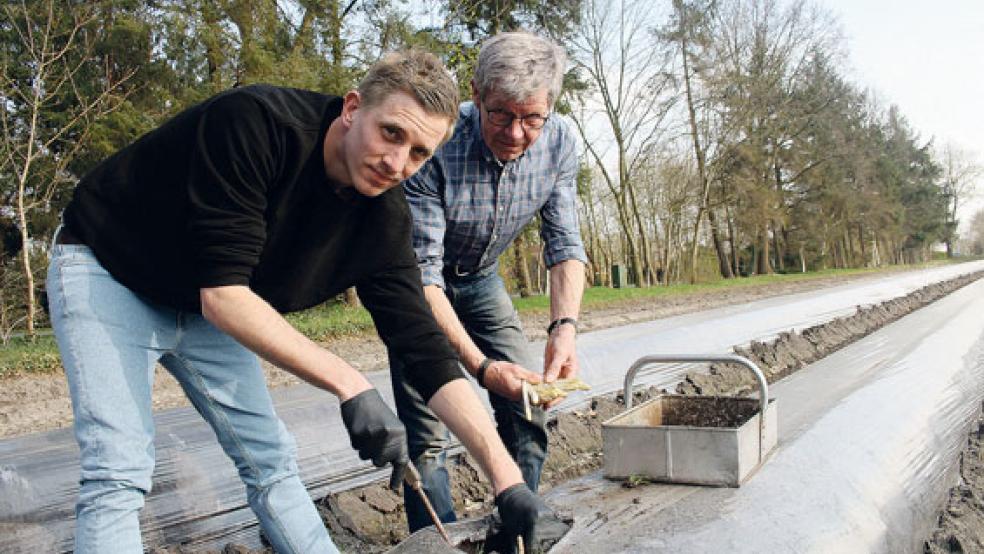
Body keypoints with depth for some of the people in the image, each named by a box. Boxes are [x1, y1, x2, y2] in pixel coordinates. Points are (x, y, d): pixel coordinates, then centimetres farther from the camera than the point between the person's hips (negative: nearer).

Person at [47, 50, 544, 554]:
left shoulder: (384, 220, -16)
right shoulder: (255, 122, -34)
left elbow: (425, 349, -16)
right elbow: (223, 293, -37)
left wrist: (506, 477, -22)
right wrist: (350, 386, -41)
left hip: (204, 311, 5)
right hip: (107, 272, -5)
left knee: (269, 460, 5)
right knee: (119, 472, -14)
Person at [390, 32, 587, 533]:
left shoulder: (559, 143, -18)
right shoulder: (433, 146, -33)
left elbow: (564, 244, -14)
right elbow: (422, 271, -32)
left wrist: (565, 326, -32)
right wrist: (480, 365, -40)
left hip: (481, 281, 4)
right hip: (419, 288, -4)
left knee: (527, 412, -1)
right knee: (426, 435, -12)